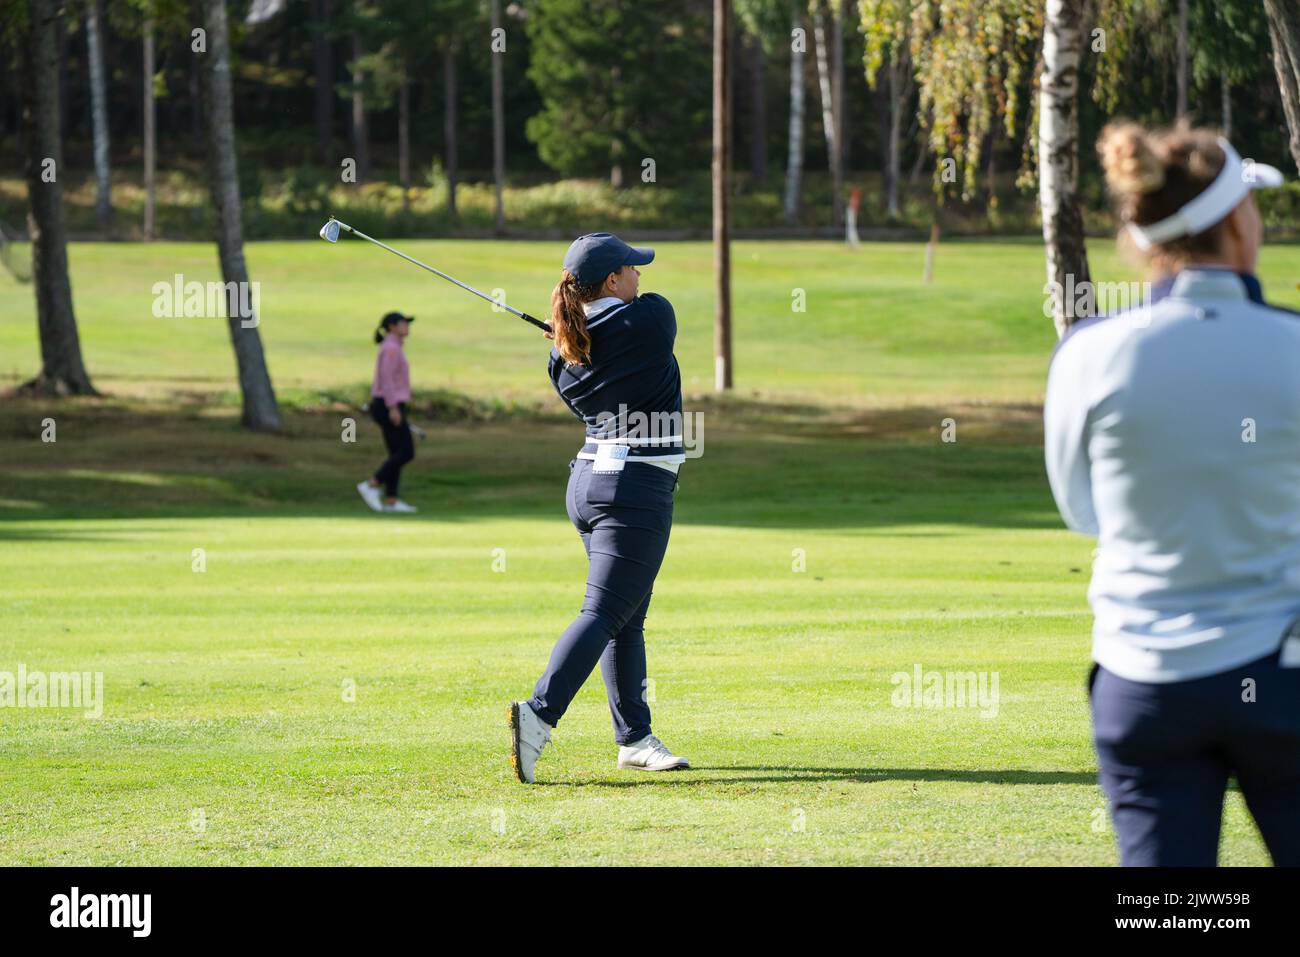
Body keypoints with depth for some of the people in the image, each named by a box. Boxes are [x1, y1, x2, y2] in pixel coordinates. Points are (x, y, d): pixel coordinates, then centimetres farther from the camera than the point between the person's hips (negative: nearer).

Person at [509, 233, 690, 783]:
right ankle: (540, 712, -27)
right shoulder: (650, 318, -12)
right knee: (604, 612, -11)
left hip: (587, 479, 7)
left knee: (628, 616, 16)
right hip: (638, 489, -7)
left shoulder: (567, 350, 5)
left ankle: (634, 737, 20)